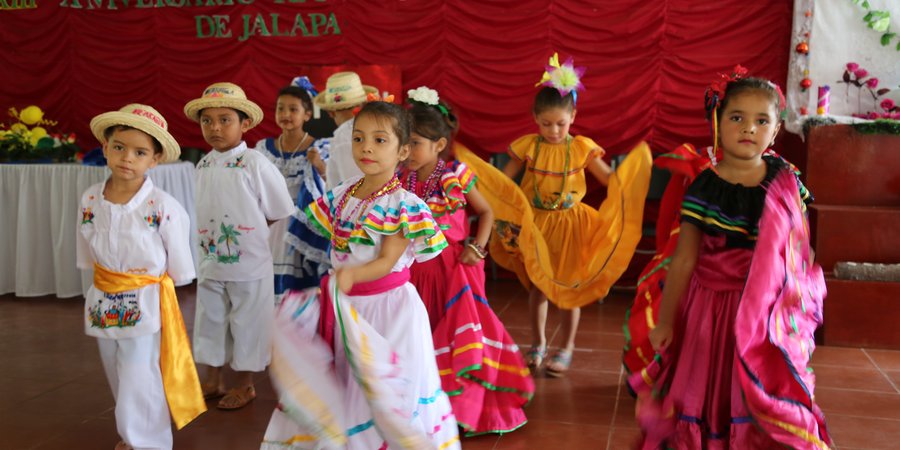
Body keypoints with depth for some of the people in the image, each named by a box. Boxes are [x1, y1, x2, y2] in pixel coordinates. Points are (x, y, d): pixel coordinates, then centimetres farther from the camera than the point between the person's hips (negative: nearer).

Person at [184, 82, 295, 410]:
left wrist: (246, 232, -1)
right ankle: (213, 380, 32)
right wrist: (207, 244, 5)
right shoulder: (203, 165, 3)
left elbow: (280, 211, -8)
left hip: (249, 262, -6)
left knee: (246, 322, 7)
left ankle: (245, 385, 24)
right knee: (210, 319, 15)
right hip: (211, 260, 6)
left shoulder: (255, 163, -14)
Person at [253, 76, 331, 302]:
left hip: (306, 225, -3)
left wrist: (319, 165, -18)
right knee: (273, 285, 4)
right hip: (272, 226, 3)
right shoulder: (264, 148, 6)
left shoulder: (321, 148, -4)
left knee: (304, 288, -1)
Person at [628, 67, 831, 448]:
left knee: (763, 398, 8)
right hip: (713, 305, -2)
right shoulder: (704, 190, -10)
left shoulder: (785, 182, -2)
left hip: (769, 311, 2)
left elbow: (798, 249, 8)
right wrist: (665, 321, -1)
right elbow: (683, 261, -6)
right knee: (708, 392, 8)